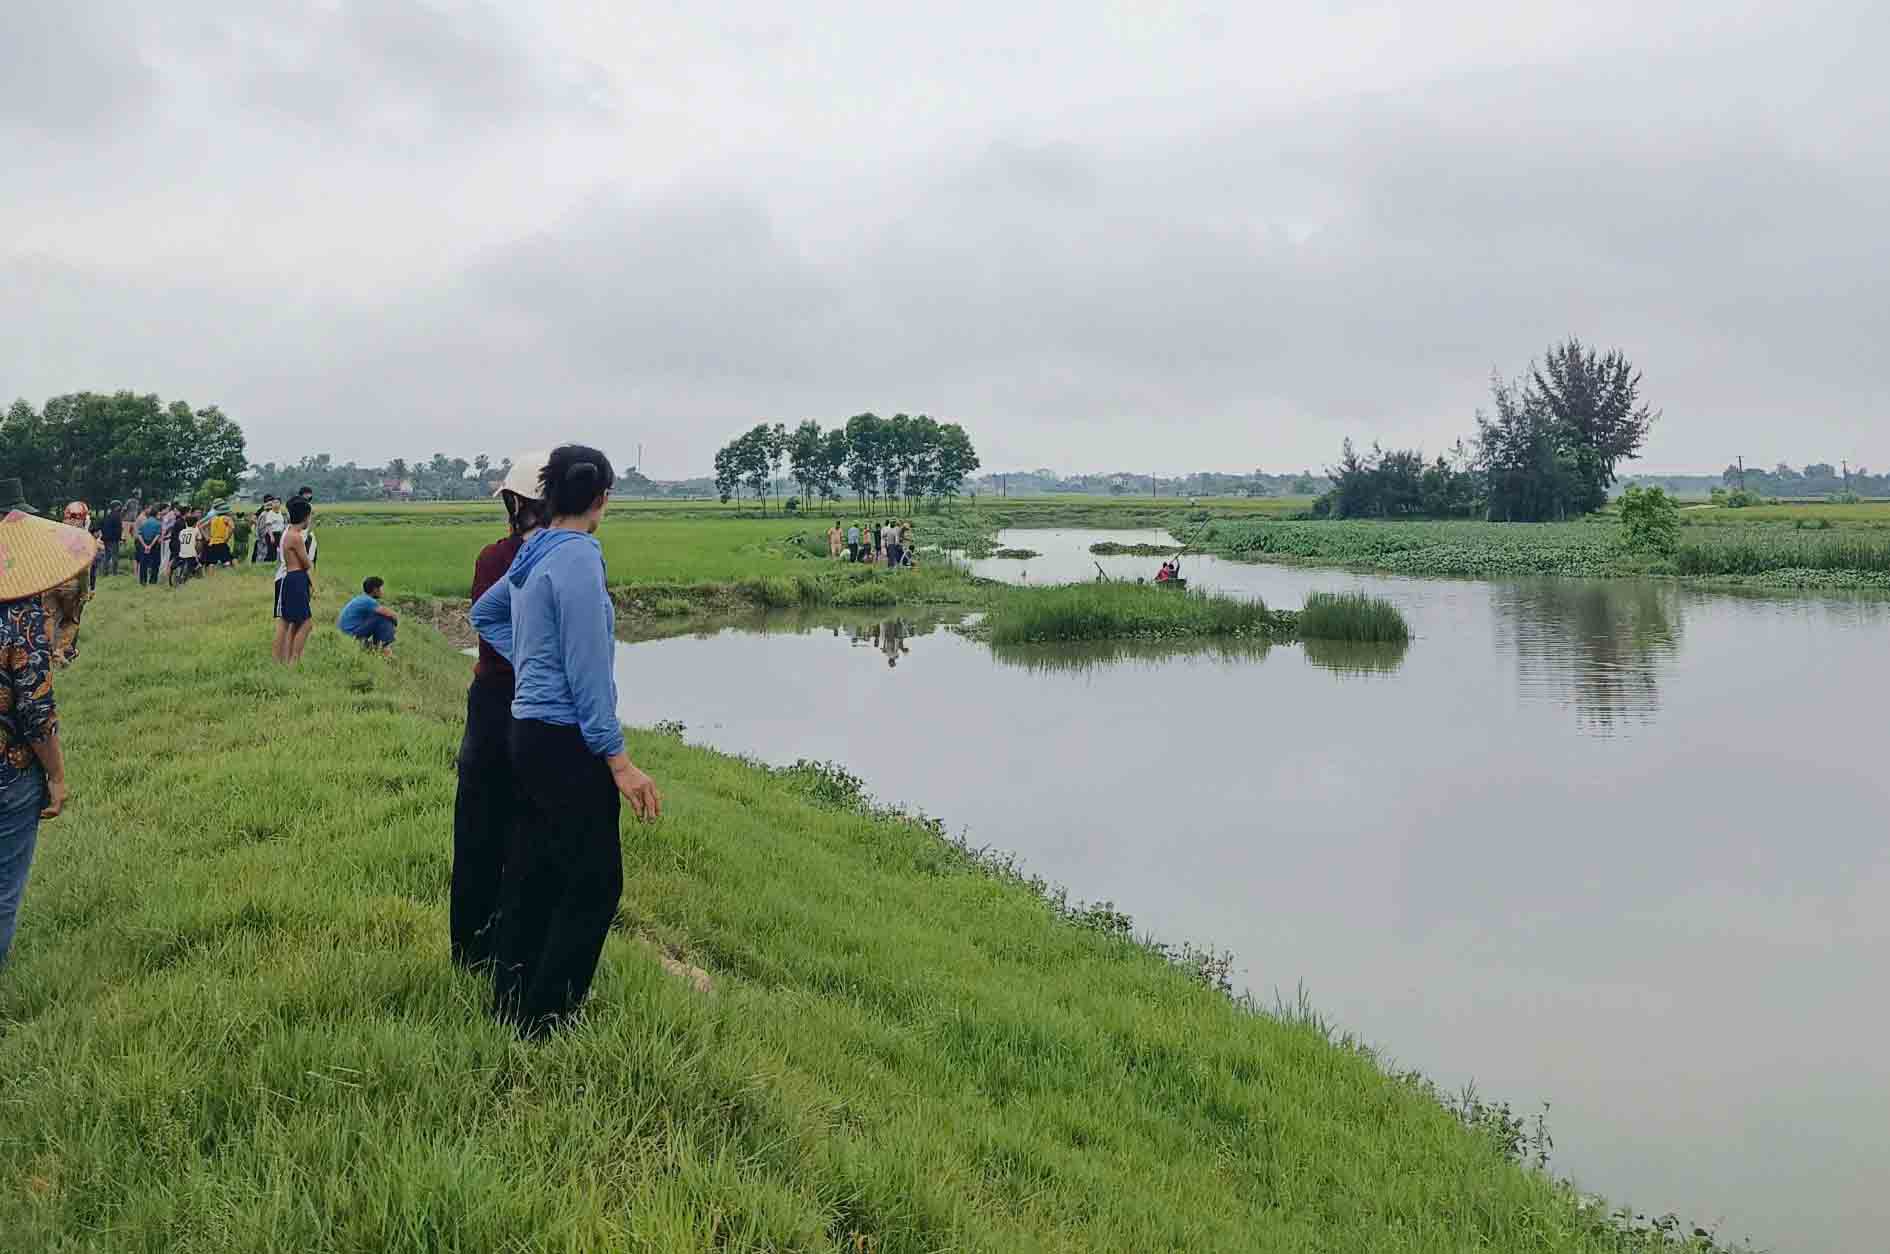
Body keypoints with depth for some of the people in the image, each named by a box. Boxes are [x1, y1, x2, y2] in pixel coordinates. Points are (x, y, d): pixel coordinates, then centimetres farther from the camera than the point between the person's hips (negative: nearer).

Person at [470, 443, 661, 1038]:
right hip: (566, 740, -10)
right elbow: (588, 670, -20)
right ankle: (544, 1017, 2)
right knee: (594, 883, -2)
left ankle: (512, 1003, 26)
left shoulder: (533, 555, 10)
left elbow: (484, 613, 29)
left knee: (533, 872, 16)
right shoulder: (577, 559, -17)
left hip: (529, 728, 10)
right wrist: (618, 760, -18)